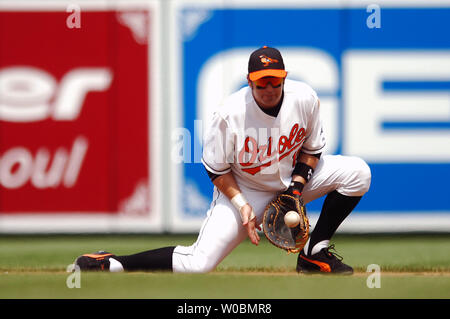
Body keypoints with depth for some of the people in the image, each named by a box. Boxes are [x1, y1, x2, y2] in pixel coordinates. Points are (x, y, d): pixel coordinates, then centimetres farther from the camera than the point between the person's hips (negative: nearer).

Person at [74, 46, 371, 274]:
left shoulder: (305, 99, -17)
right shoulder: (230, 114, -27)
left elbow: (312, 148, 0)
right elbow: (216, 169, -13)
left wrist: (296, 188, -13)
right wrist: (242, 205, -22)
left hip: (292, 177, 5)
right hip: (243, 188, -5)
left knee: (357, 172, -12)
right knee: (197, 263, -22)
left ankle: (315, 253, -1)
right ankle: (110, 264, -9)